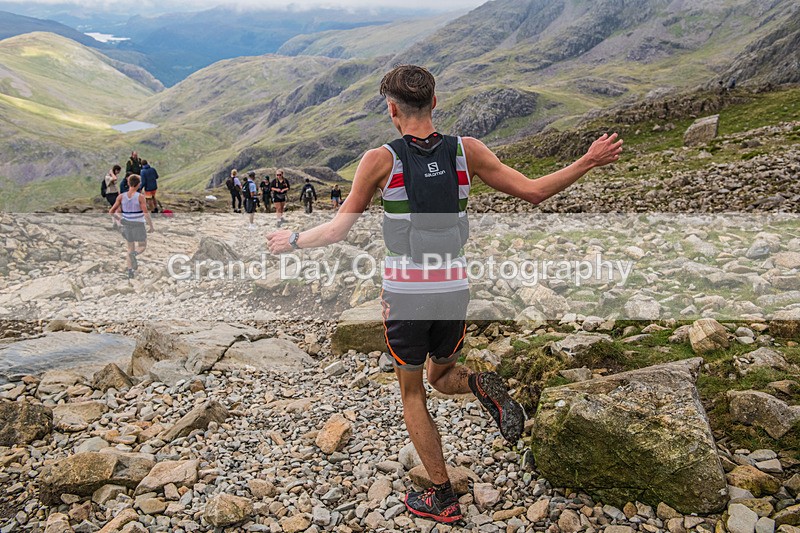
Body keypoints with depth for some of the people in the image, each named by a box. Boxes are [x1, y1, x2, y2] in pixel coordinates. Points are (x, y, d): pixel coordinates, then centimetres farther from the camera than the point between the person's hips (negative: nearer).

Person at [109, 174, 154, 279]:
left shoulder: (121, 196, -4)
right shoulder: (140, 197, -15)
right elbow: (146, 214, -17)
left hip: (127, 226, 4)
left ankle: (130, 272, 15)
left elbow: (111, 211, -6)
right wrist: (151, 226, -4)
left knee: (130, 248, 19)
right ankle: (134, 255, -23)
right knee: (142, 246, 12)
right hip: (138, 226, -4)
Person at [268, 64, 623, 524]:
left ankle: (443, 499, 20)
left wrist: (293, 240, 14)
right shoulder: (466, 151, -2)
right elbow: (533, 191, -1)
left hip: (404, 292, -3)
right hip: (454, 290, 3)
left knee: (412, 396, 15)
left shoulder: (381, 160, -9)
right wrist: (590, 161, 11)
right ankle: (481, 385, -8)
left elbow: (337, 231, -4)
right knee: (442, 375, 27)